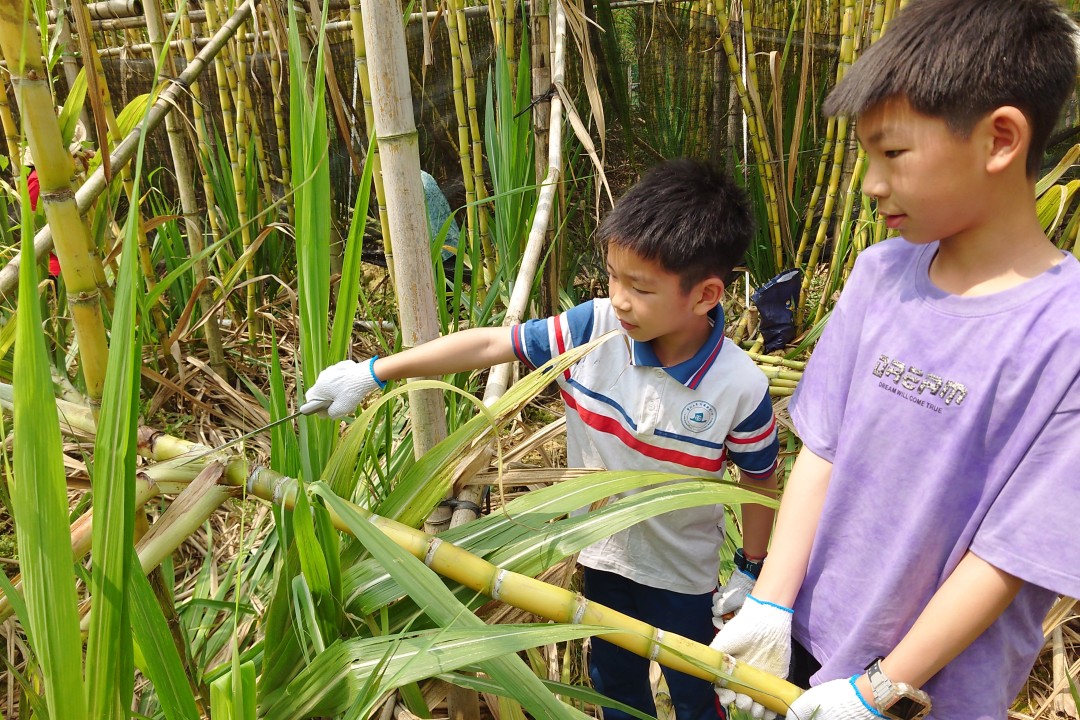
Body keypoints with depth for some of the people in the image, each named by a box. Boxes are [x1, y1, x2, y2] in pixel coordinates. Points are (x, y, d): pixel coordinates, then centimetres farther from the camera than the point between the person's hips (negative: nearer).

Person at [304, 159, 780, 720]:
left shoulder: (741, 389, -27)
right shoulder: (591, 329, -23)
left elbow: (759, 480, -10)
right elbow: (488, 343, -18)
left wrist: (751, 572, 0)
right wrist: (371, 372, -17)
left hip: (682, 573, -2)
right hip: (601, 552, 3)